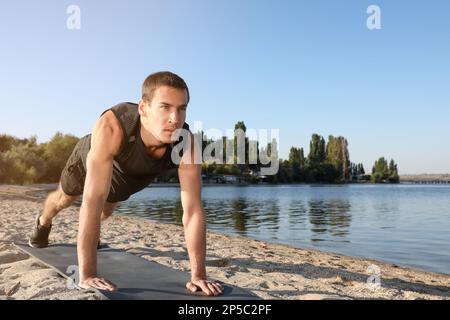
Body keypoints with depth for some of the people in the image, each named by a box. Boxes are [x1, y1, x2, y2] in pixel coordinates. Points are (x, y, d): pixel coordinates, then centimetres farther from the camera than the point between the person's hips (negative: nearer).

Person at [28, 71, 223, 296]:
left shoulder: (186, 143, -41)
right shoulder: (110, 127, -50)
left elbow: (193, 211, -40)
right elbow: (93, 200, -51)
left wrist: (198, 275, -42)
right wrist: (87, 275, -50)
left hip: (128, 178, 2)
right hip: (88, 159, -2)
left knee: (107, 210, 31)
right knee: (63, 199, 29)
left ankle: (89, 234, 68)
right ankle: (42, 224, 65)